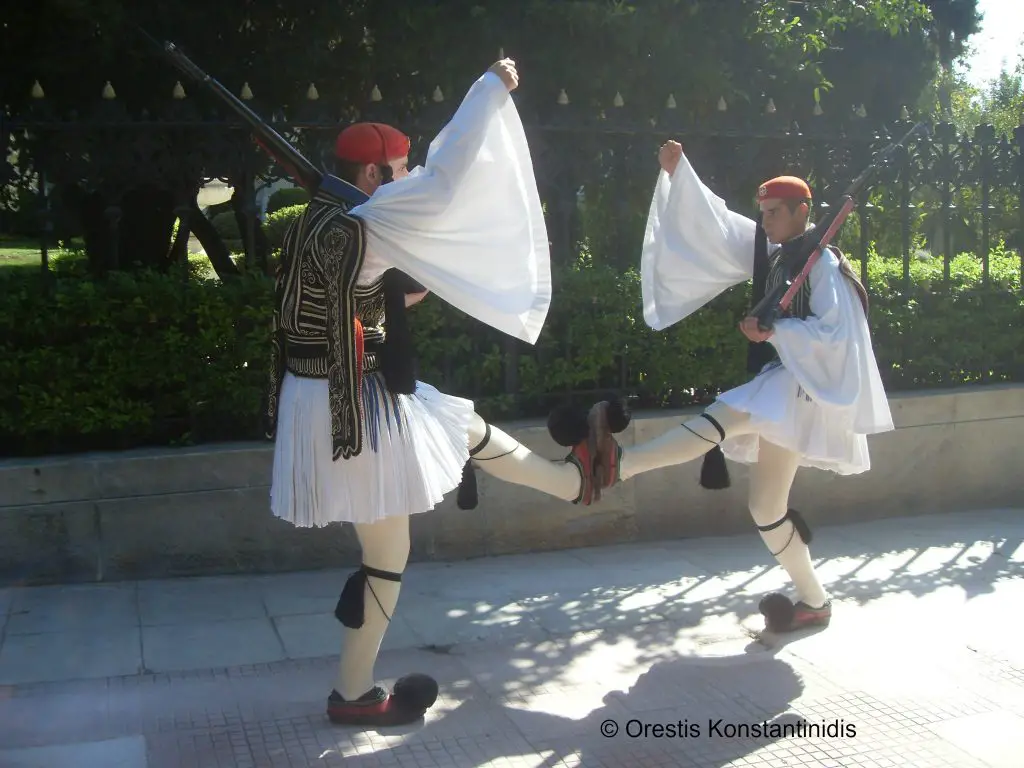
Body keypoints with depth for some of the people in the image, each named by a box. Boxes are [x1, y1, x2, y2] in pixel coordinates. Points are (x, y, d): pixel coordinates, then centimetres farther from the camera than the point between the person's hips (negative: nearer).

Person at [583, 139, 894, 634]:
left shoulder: (823, 266, -10)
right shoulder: (766, 251, 10)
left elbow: (835, 333, -18)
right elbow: (712, 223, 4)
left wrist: (773, 331, -23)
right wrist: (677, 173, -5)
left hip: (803, 388, -9)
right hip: (777, 388, 9)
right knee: (765, 507, 11)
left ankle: (619, 464, -43)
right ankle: (813, 602, 23)